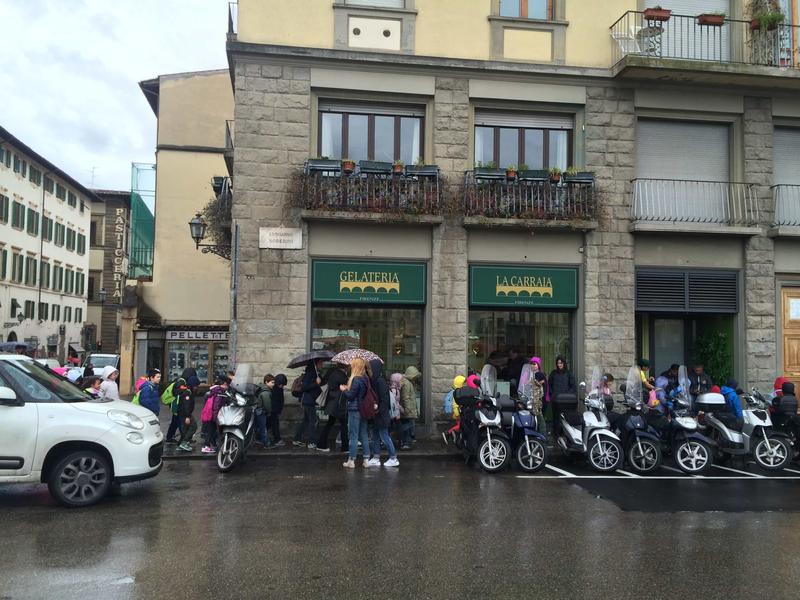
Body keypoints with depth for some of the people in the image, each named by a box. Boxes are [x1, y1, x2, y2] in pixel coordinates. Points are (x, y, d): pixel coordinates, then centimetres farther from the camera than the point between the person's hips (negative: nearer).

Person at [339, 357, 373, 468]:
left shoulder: (356, 379, -17)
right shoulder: (365, 379, 7)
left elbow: (350, 396, -16)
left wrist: (344, 390, 1)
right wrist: (348, 389, 14)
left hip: (354, 410, -8)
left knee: (353, 436, -1)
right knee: (364, 435, 12)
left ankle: (351, 460, 6)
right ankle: (366, 460, 15)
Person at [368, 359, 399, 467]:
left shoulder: (380, 381, -17)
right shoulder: (374, 380, 9)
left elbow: (384, 398, -20)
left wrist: (379, 410, -21)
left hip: (380, 414, -9)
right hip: (374, 414, 9)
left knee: (384, 436, -2)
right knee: (375, 436, 13)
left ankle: (393, 458, 7)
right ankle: (376, 458, 20)